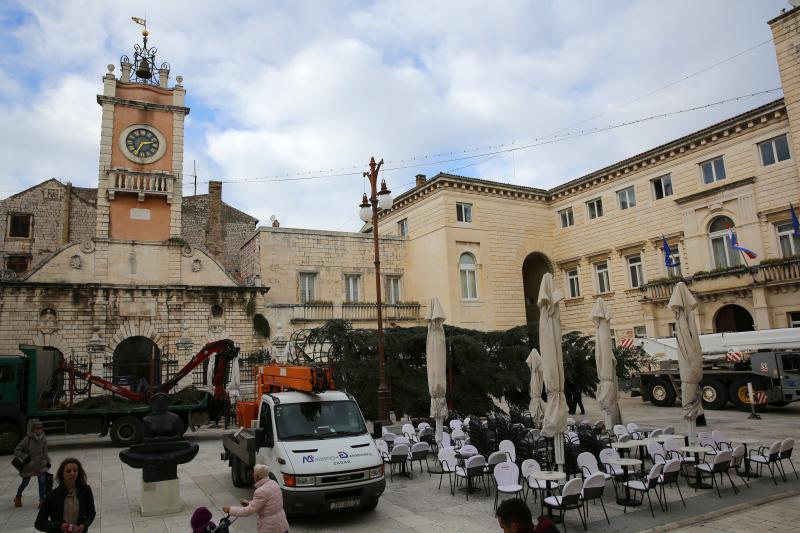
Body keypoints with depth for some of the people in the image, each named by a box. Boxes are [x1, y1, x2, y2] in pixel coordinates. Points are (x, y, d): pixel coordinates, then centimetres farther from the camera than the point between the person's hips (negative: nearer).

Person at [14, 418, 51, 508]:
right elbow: (16, 451, -11)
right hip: (29, 465, -2)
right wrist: (25, 457, -24)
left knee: (42, 481, -9)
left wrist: (48, 461, 7)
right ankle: (18, 497, 45)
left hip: (41, 464, 2)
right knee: (25, 483, 15)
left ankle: (42, 500, 1)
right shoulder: (27, 440, -18)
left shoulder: (43, 439, -6)